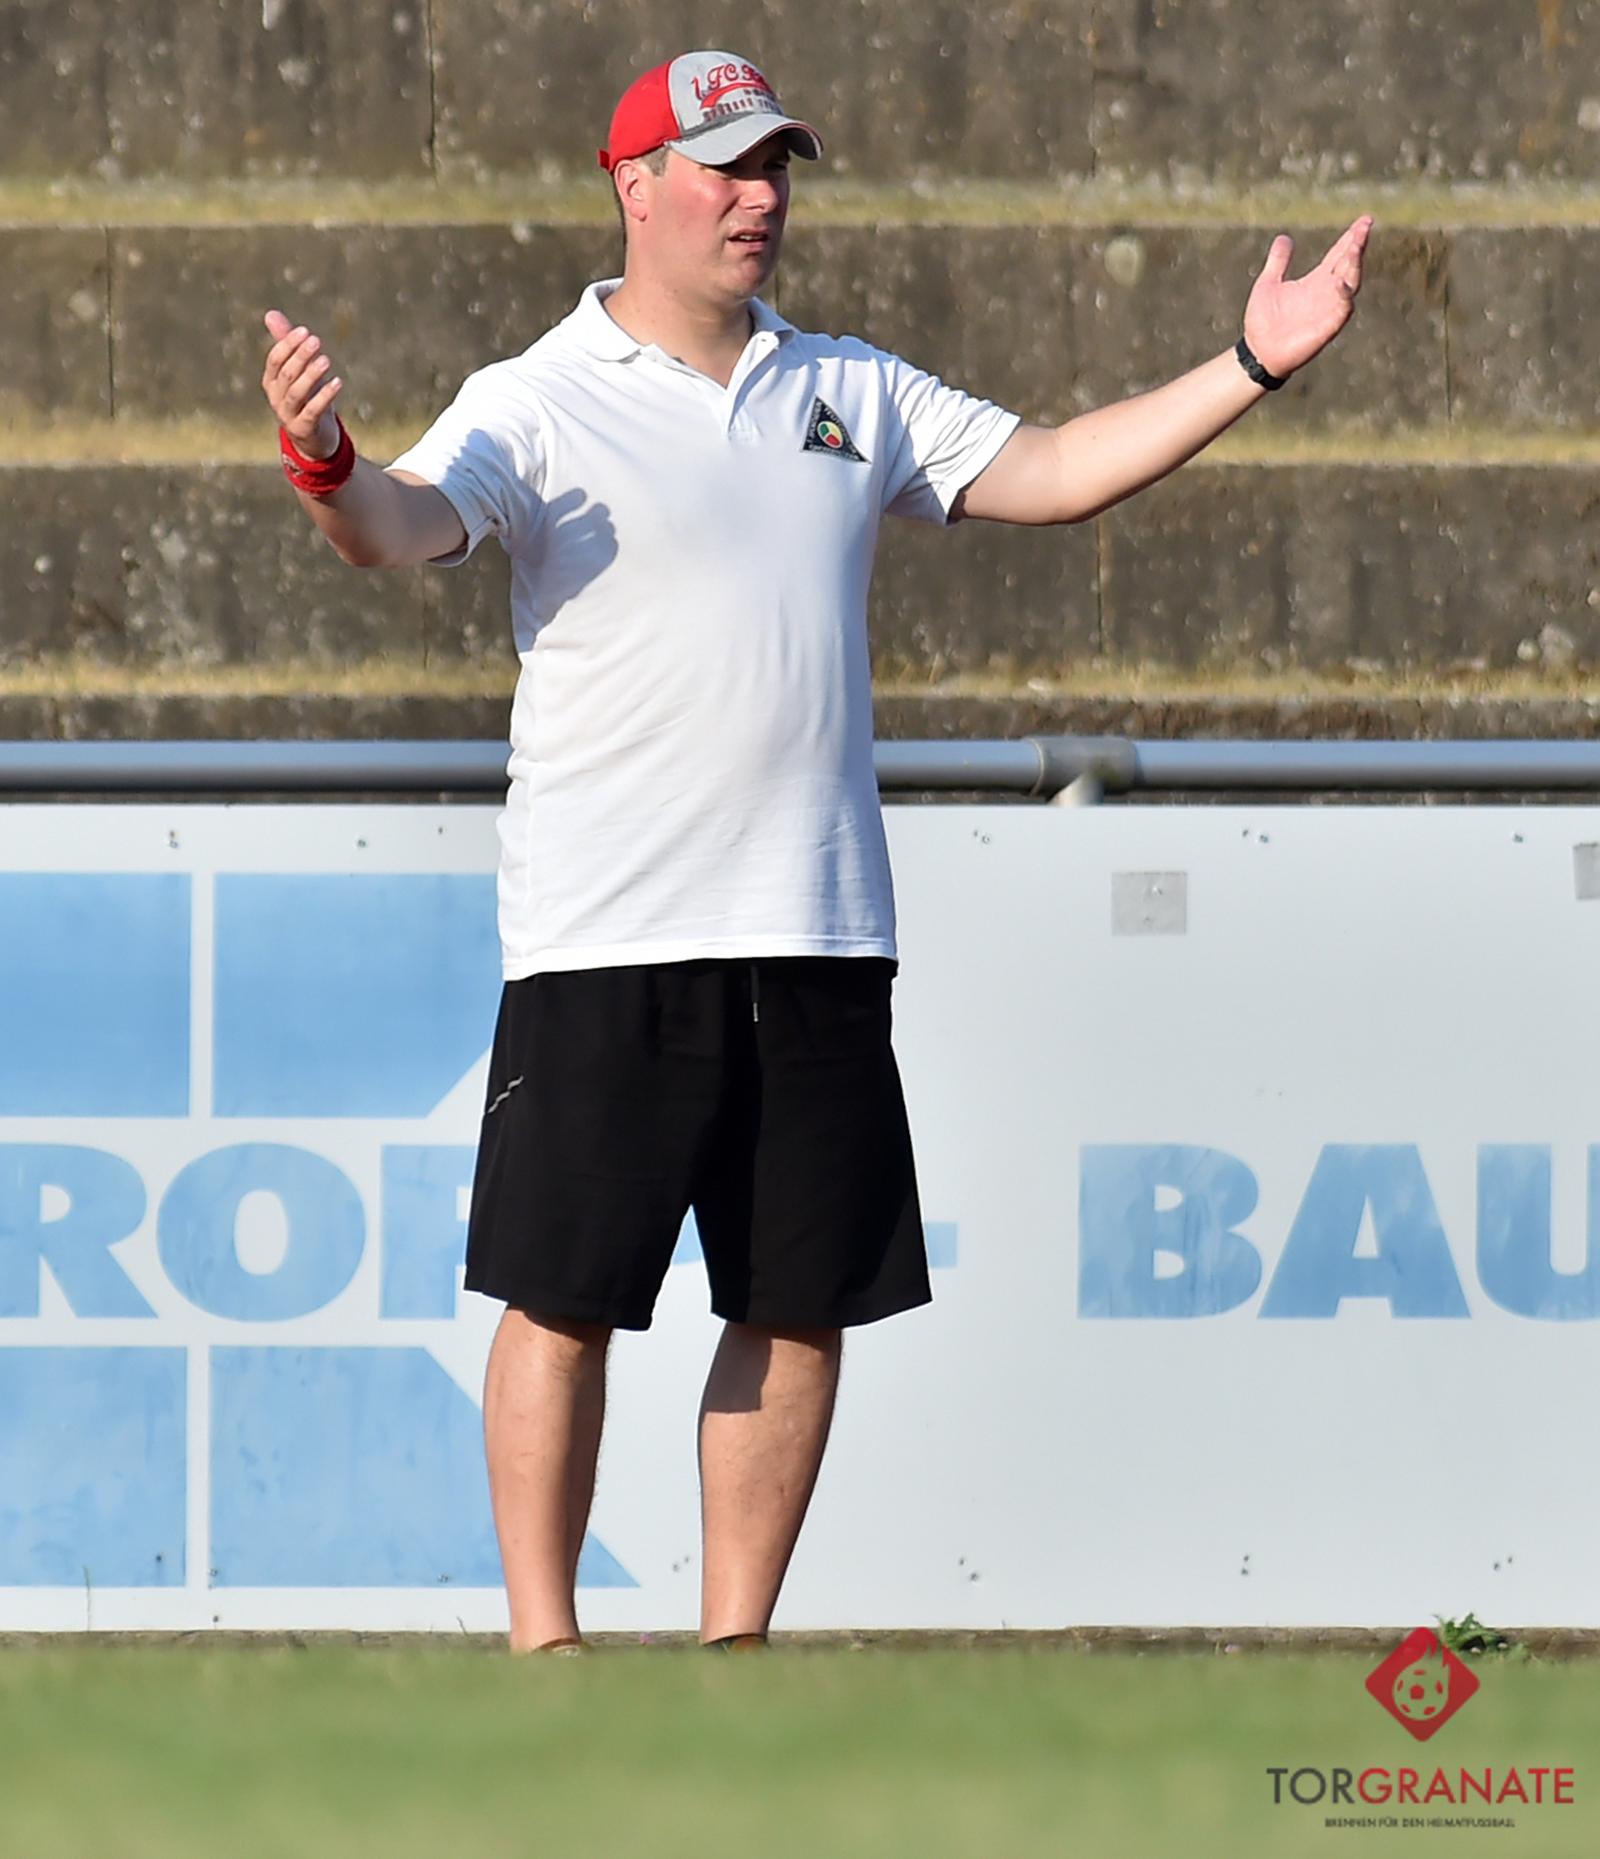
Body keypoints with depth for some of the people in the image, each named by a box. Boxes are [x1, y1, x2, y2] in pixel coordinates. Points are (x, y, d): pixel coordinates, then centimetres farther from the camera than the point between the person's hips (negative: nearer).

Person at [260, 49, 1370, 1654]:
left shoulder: (851, 394, 14)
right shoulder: (540, 404, -4)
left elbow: (1048, 472, 17)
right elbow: (408, 523, -20)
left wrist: (1251, 369, 8)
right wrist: (329, 471, -43)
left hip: (820, 943, 5)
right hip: (610, 945, -5)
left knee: (803, 1307, 6)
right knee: (565, 1299, -5)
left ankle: (735, 1648, 14)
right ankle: (542, 1647, 2)